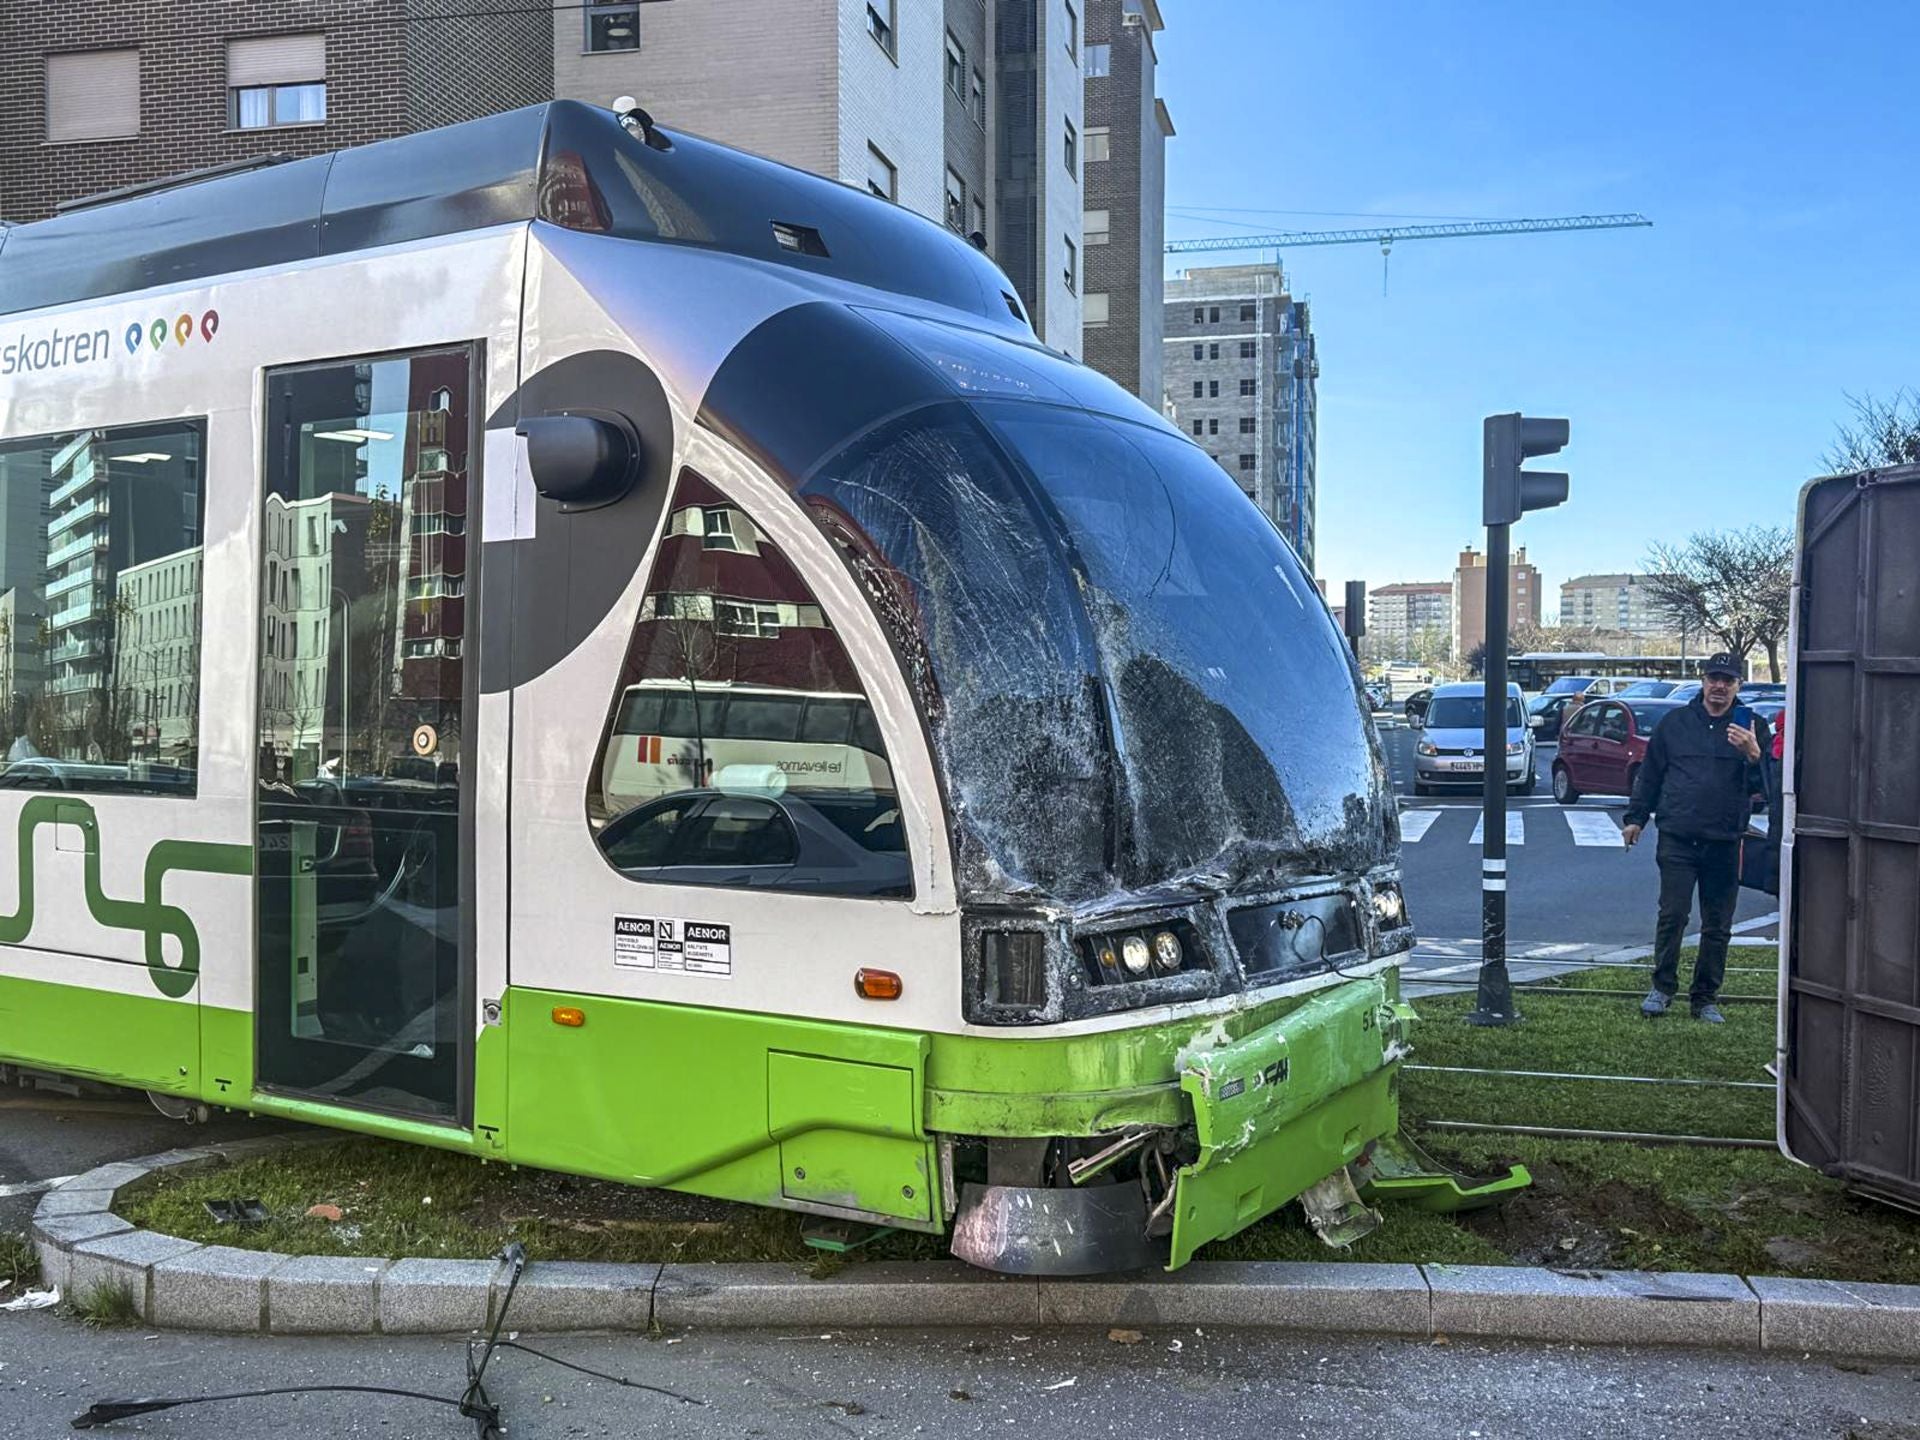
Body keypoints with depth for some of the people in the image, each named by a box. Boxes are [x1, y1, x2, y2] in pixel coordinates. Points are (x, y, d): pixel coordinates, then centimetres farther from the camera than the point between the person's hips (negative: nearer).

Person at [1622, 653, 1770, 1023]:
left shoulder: (1752, 728, 5)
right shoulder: (1676, 722, 8)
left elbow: (1763, 785, -3)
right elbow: (1650, 773, 15)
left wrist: (1753, 754, -22)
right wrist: (1636, 818, 13)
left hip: (1724, 843, 1)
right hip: (1677, 839, 0)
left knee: (1717, 927, 6)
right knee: (1672, 915, -5)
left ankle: (1705, 998, 16)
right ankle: (1663, 987, 8)